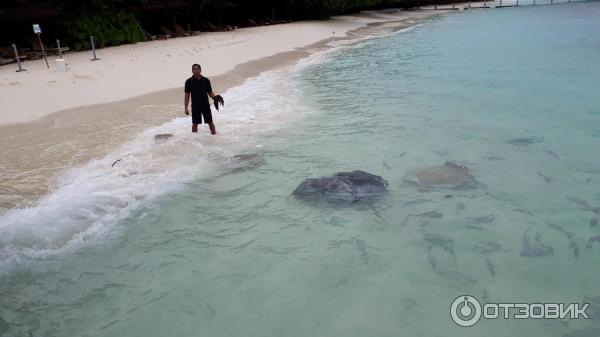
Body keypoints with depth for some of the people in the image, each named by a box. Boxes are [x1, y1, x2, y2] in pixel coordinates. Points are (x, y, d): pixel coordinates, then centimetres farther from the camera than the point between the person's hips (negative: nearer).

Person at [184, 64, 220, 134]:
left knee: (210, 122, 3)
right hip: (195, 106, -1)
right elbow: (187, 95, -2)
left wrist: (215, 97, -13)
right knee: (195, 123, 5)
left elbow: (210, 92, 8)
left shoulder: (206, 80, 2)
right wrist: (186, 108, -8)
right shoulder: (189, 81, -2)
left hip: (206, 105, 1)